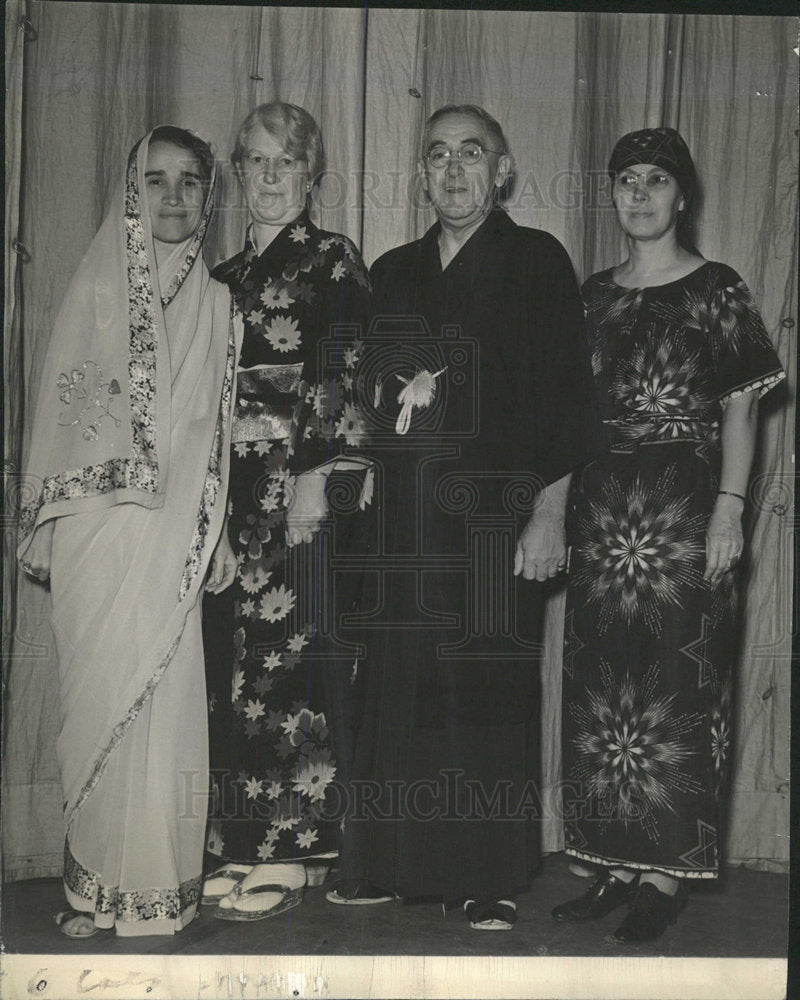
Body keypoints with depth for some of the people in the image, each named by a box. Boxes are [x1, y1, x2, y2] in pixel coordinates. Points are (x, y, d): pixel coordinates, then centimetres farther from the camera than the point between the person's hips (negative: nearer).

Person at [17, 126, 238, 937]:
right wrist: (44, 526, 2)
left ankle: (158, 883, 6)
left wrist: (217, 535, 6)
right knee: (99, 693, -2)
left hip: (175, 533, 1)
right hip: (97, 527, -1)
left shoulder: (213, 302, 11)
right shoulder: (95, 288, 7)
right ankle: (94, 885, 6)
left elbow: (218, 431, 11)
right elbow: (59, 409, 7)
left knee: (166, 695, -2)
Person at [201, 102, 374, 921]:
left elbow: (342, 378, -7)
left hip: (297, 483, -6)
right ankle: (240, 848, 11)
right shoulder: (225, 276, 19)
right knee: (229, 662, 4)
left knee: (285, 657, -7)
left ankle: (288, 854, 0)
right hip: (231, 486, 6)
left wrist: (317, 474, -16)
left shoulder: (332, 260, 1)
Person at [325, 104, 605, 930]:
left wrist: (549, 513, -9)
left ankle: (491, 880, 5)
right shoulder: (392, 274, 17)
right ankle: (385, 864, 13)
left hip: (492, 508, -4)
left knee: (489, 689, -3)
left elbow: (563, 397, -2)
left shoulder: (537, 263, 3)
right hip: (402, 513, 4)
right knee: (395, 684, 3)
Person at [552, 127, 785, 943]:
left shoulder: (716, 291, 0)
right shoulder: (593, 296, 13)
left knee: (677, 689, -3)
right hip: (602, 510, 5)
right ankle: (618, 865, 15)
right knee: (601, 688, 6)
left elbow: (741, 409, -4)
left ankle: (667, 871, 4)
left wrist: (729, 506, -13)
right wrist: (565, 504, 7)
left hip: (683, 508, -5)